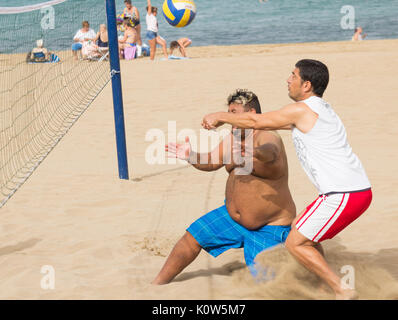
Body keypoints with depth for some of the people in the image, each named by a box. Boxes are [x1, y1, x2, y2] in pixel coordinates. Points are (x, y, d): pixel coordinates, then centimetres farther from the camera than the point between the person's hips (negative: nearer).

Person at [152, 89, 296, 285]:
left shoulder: (268, 138, -21)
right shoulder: (234, 138, 6)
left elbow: (270, 153, -45)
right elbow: (211, 162, 10)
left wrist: (255, 152, -68)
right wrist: (191, 156, -11)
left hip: (269, 226, -8)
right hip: (233, 215, 8)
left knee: (261, 277, -14)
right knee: (192, 238, 4)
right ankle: (157, 285, 17)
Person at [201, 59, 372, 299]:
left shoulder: (302, 110, -9)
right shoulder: (321, 109, 20)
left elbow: (255, 121, -1)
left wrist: (220, 116, 14)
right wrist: (231, 121, 34)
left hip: (343, 196, -10)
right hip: (359, 190, 10)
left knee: (295, 243, -1)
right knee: (299, 228, 23)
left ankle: (343, 291, -3)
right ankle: (327, 285, 24)